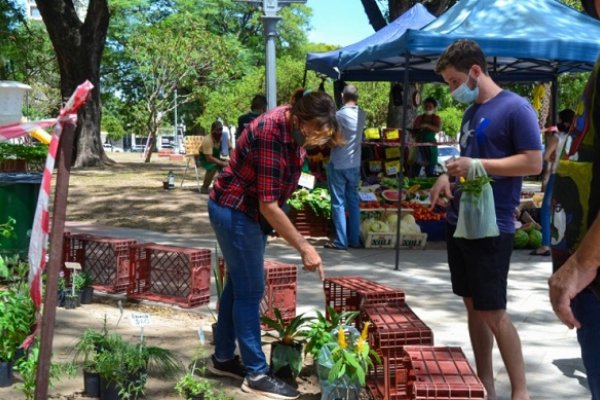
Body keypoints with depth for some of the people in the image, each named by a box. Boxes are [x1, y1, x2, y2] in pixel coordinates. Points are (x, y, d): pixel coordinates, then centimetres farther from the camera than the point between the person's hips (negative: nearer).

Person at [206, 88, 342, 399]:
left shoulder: (294, 127, -4)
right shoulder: (271, 134, -31)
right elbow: (269, 205, -30)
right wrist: (304, 248, -28)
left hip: (248, 211, 9)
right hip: (235, 212, -9)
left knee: (239, 285, 15)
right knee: (250, 291, -4)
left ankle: (222, 358, 28)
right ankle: (256, 374, 5)